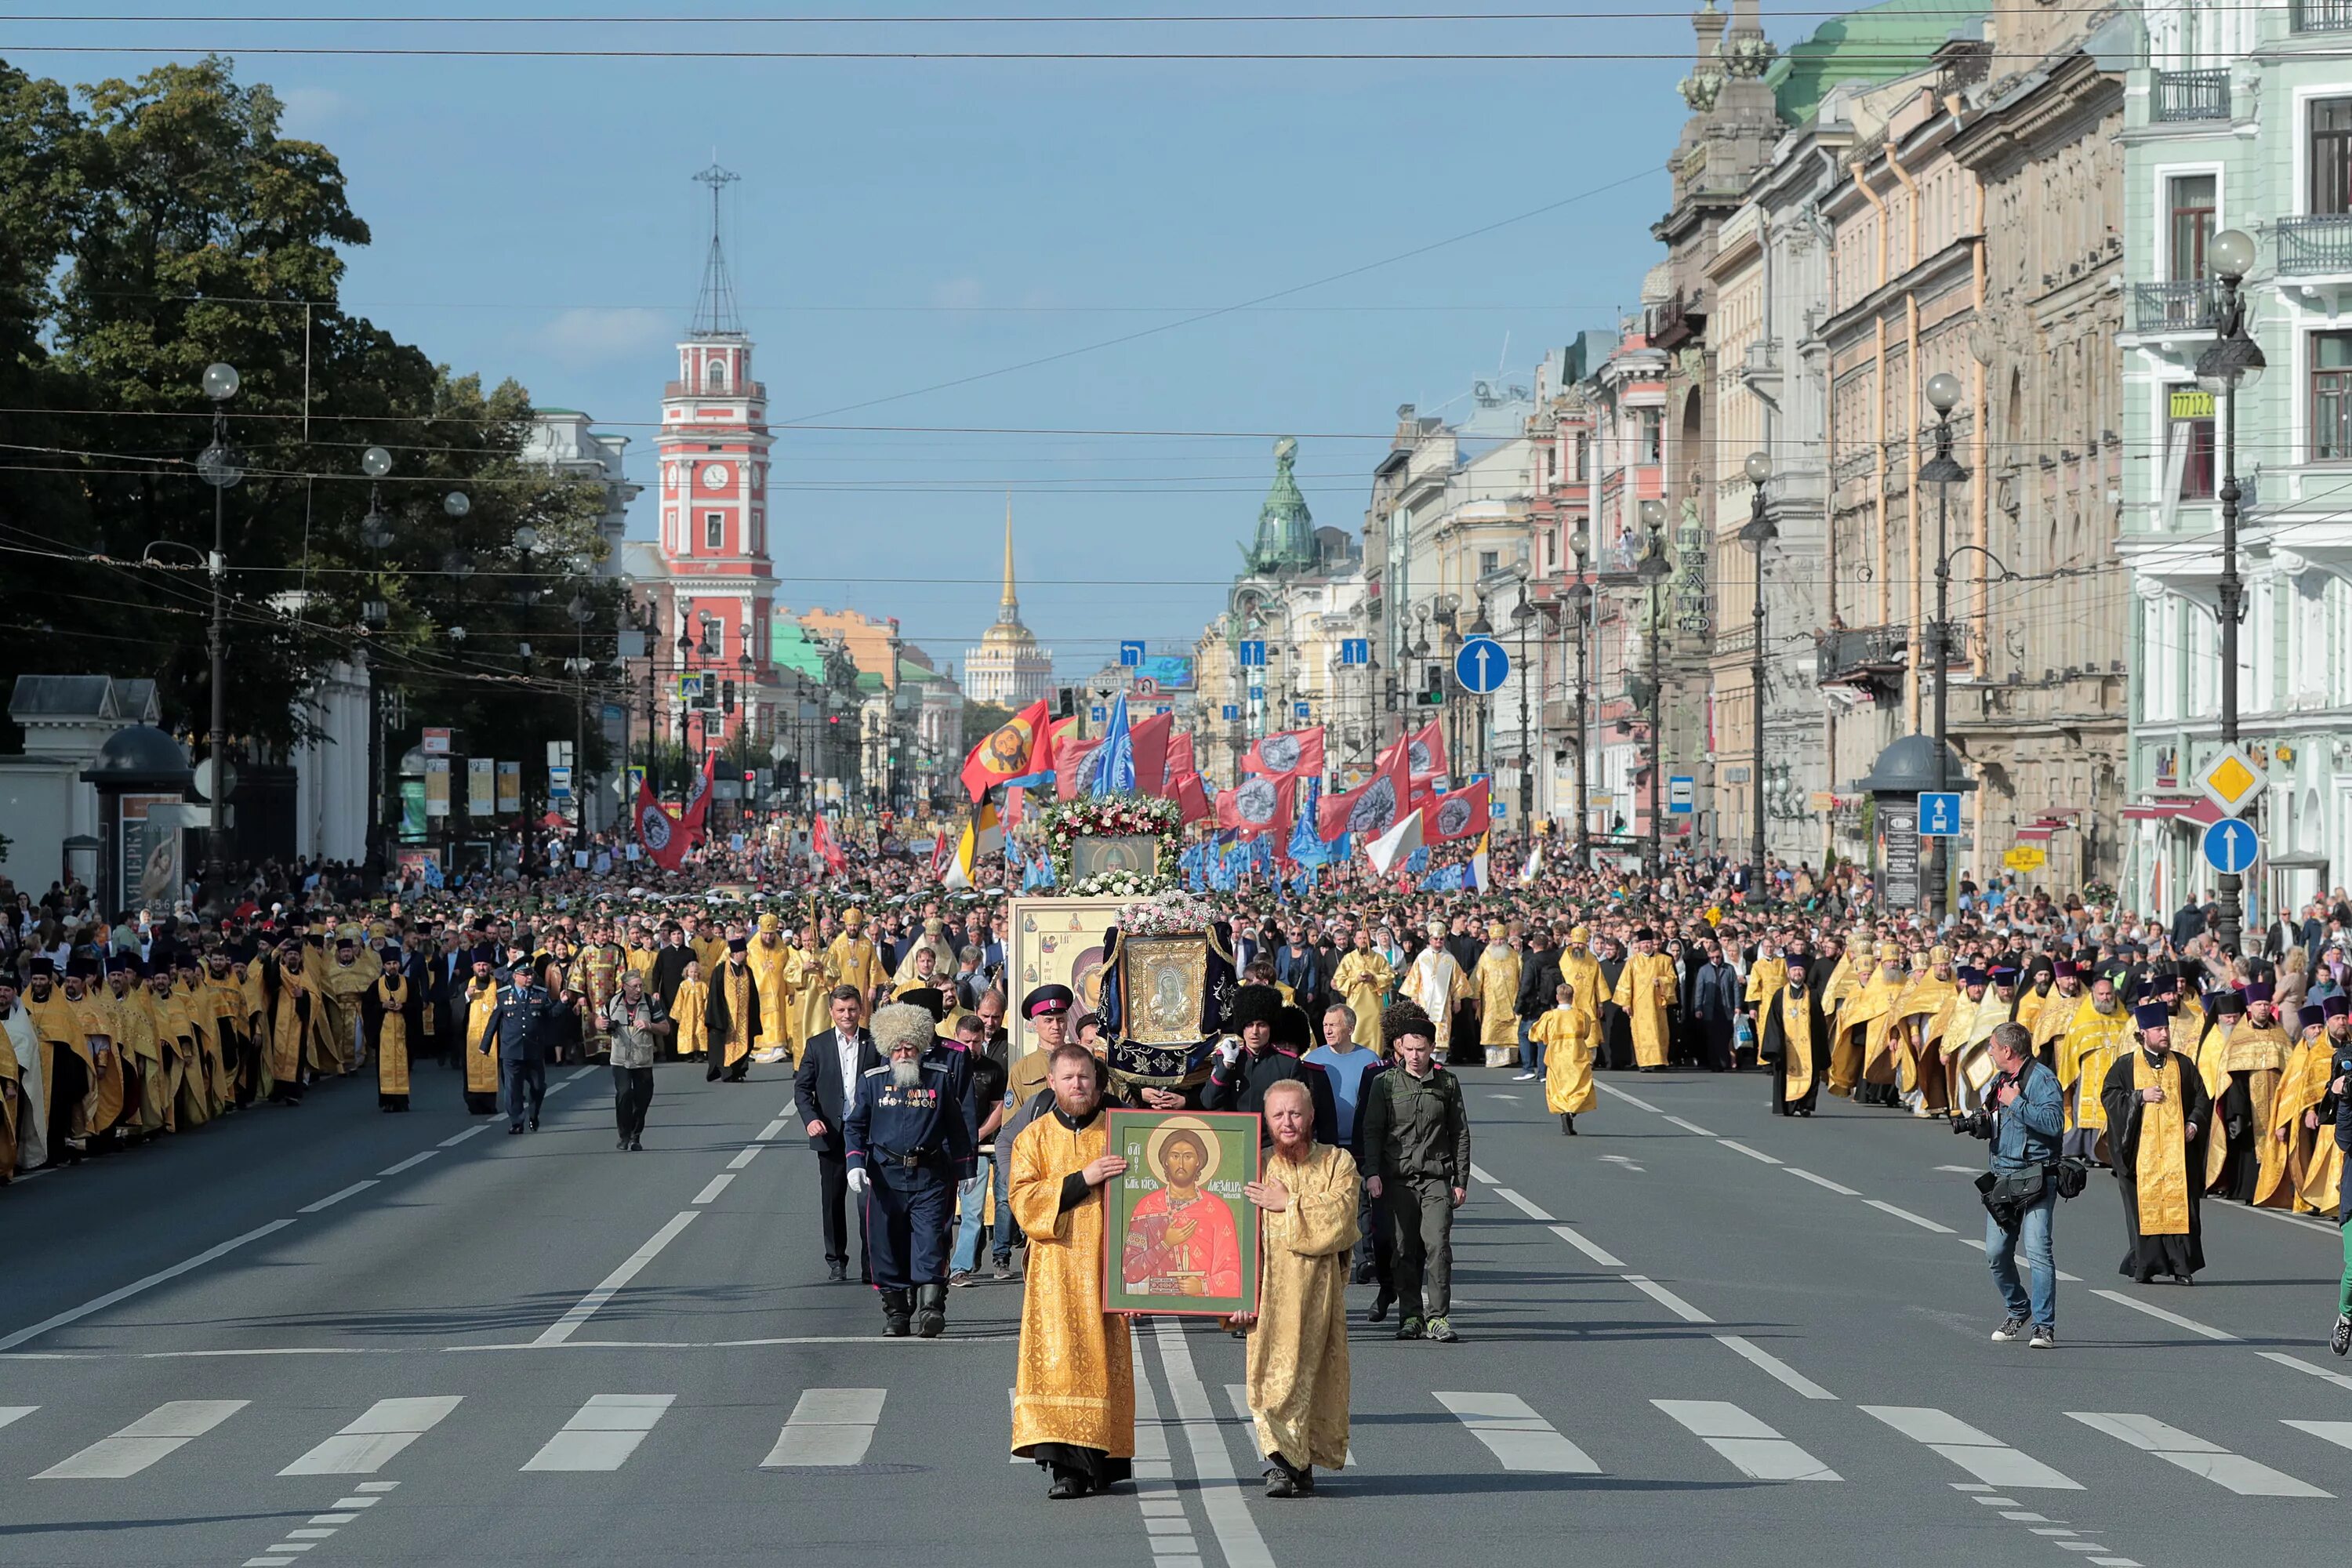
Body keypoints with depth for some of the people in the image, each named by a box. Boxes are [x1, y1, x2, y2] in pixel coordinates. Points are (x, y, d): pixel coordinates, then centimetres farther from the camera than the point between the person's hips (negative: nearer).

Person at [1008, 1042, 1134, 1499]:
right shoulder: (1034, 1138, 10)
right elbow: (1024, 1200, -3)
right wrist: (1083, 1179, -12)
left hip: (1106, 1261, 0)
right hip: (1056, 1270, 0)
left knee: (1105, 1356, -3)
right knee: (1058, 1357, -9)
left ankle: (1104, 1460, 3)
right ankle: (1066, 1465, -11)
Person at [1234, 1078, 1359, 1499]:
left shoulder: (1338, 1163, 5)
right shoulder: (1257, 1169, 7)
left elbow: (1338, 1223, -9)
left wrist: (1288, 1204, -8)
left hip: (1319, 1289, 0)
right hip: (1270, 1291, 0)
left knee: (1312, 1374, 1)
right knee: (1271, 1373, -12)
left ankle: (1302, 1463, 12)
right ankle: (1279, 1460, -13)